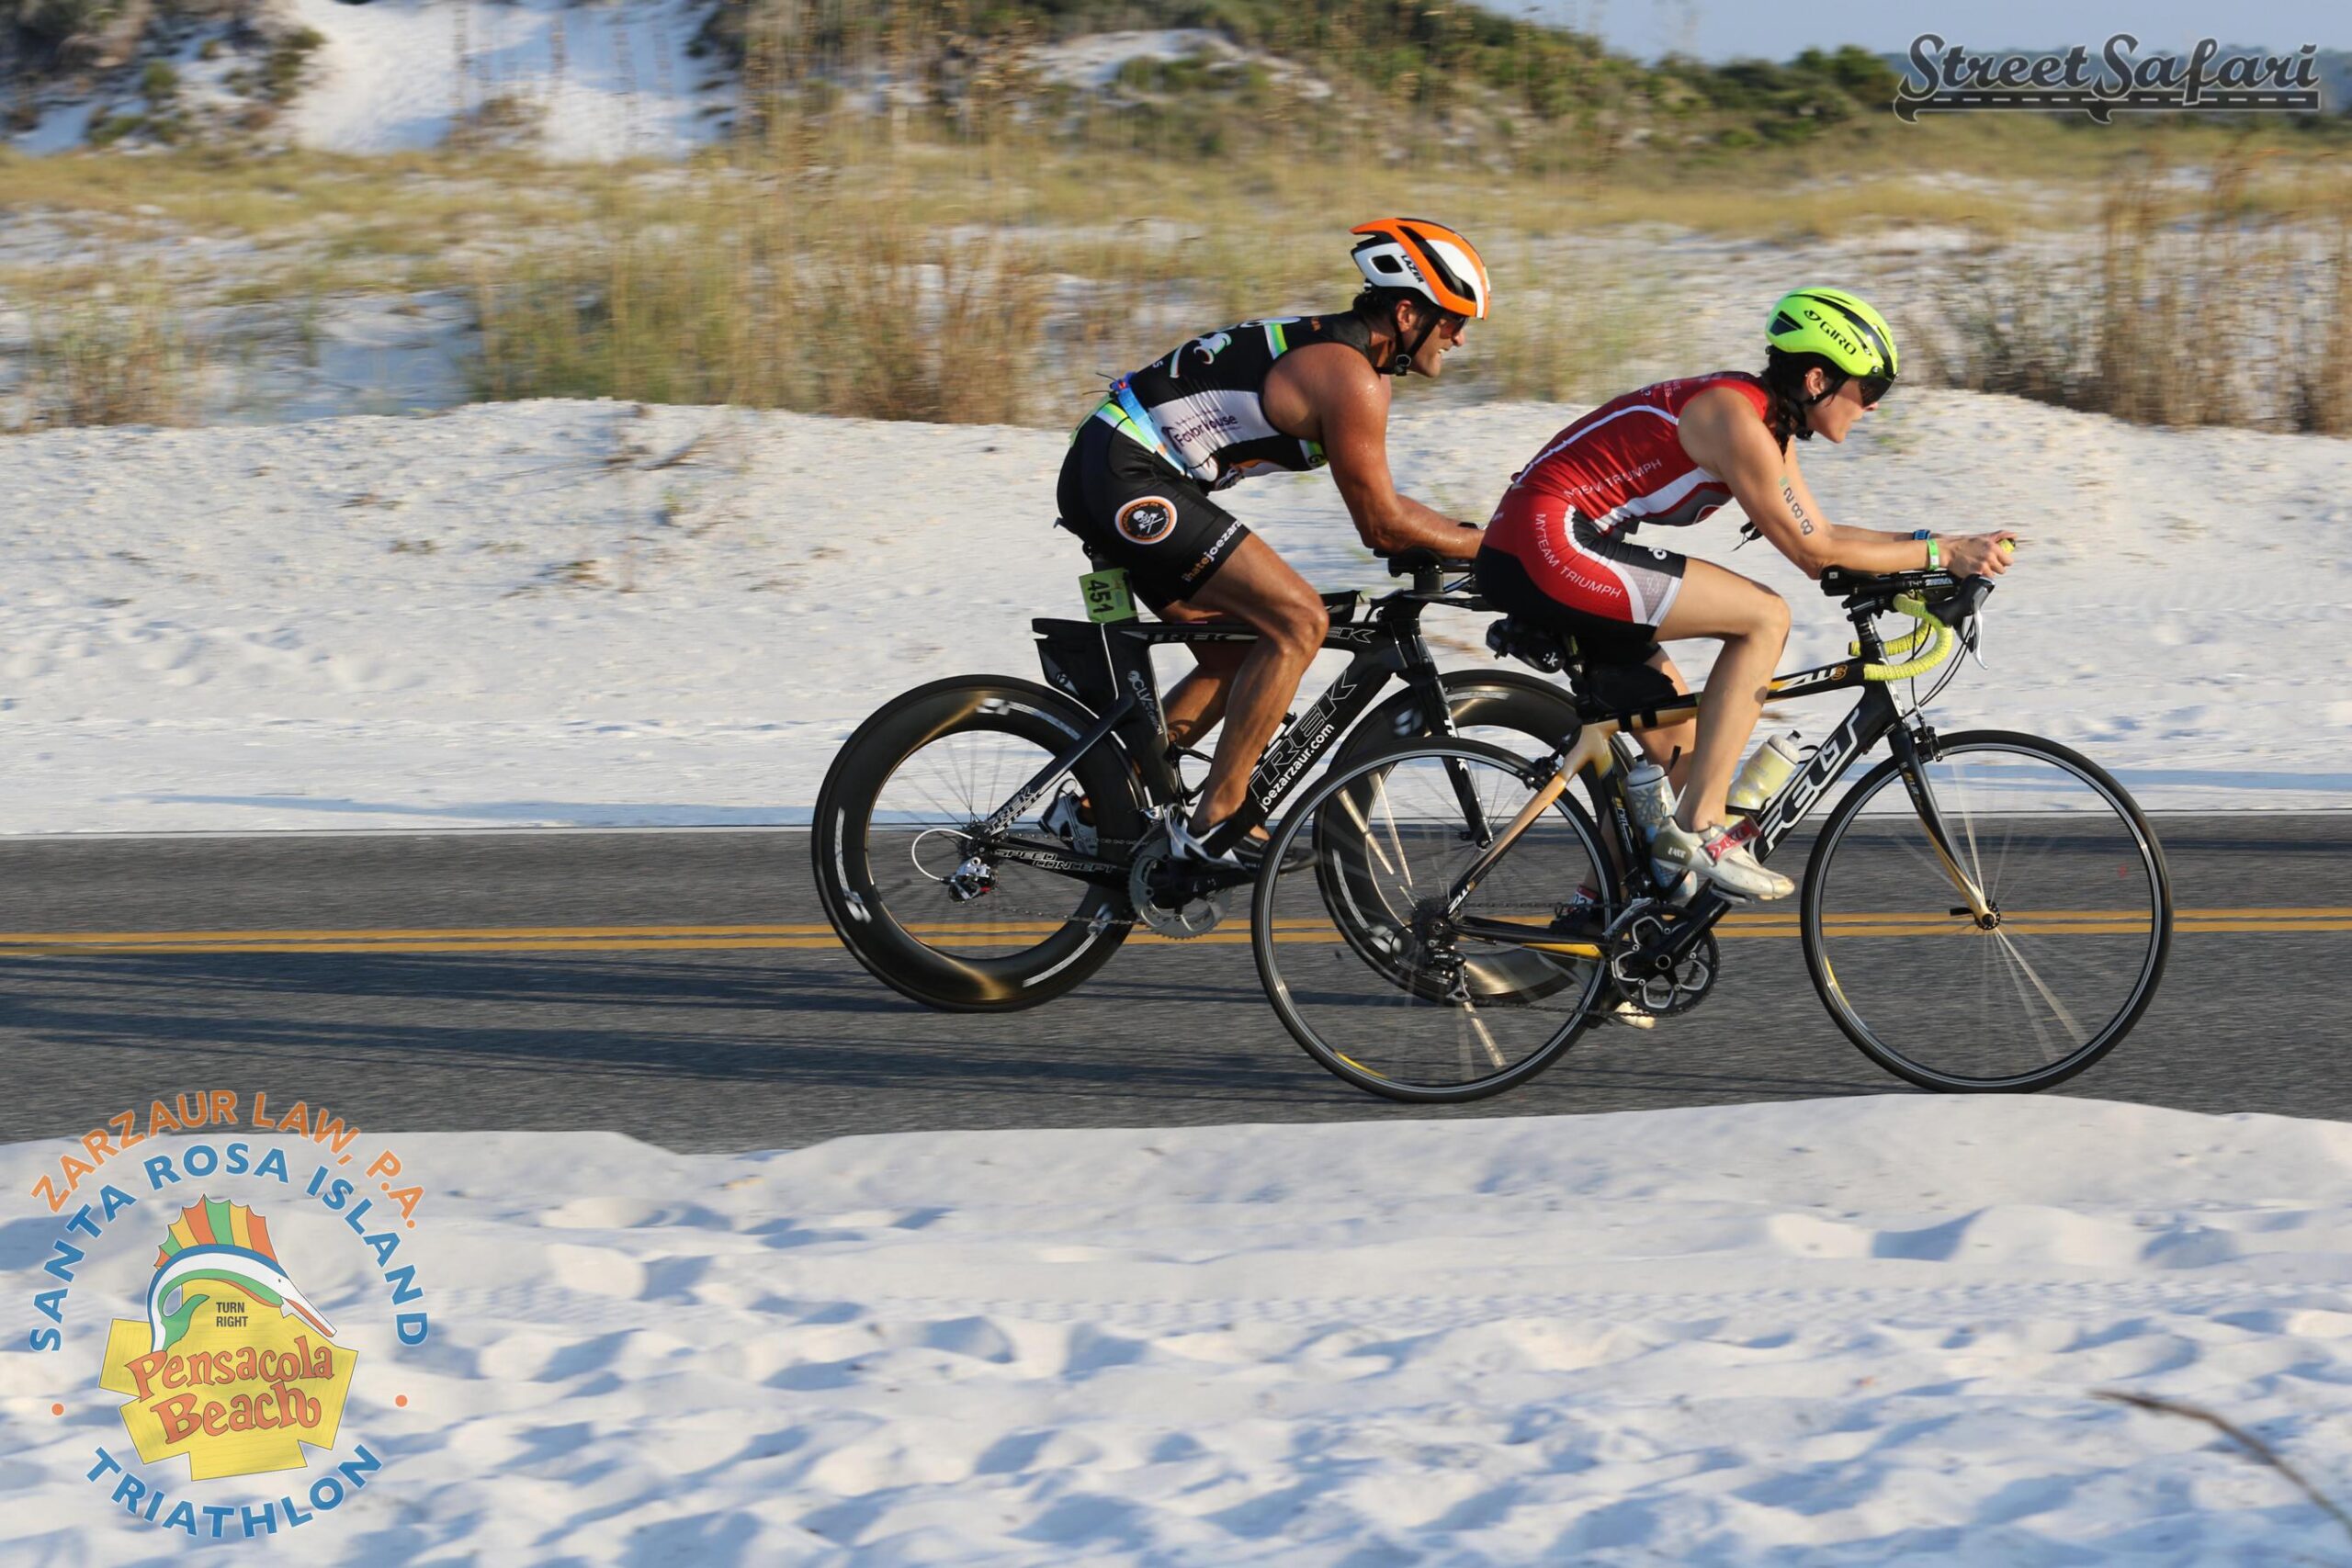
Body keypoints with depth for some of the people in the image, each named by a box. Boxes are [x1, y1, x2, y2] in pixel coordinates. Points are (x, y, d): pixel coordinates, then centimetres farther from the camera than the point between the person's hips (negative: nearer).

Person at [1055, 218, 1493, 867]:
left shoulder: (1344, 356, 17)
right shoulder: (1350, 378, -15)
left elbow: (1380, 506, 24)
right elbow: (1381, 526, -11)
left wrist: (1479, 532, 17)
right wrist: (1492, 545, -2)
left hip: (1106, 481, 11)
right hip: (1126, 479, -11)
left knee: (1238, 660, 14)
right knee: (1299, 620, -12)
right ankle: (1214, 824, -11)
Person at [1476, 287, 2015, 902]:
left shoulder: (1766, 419, 15)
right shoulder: (1736, 418, -15)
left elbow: (1821, 532, 20)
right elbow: (1813, 553, -11)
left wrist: (1947, 544, 12)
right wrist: (1939, 554, -5)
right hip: (1549, 544, -11)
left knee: (1680, 739, 14)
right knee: (1765, 616, -12)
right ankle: (1699, 830, -13)